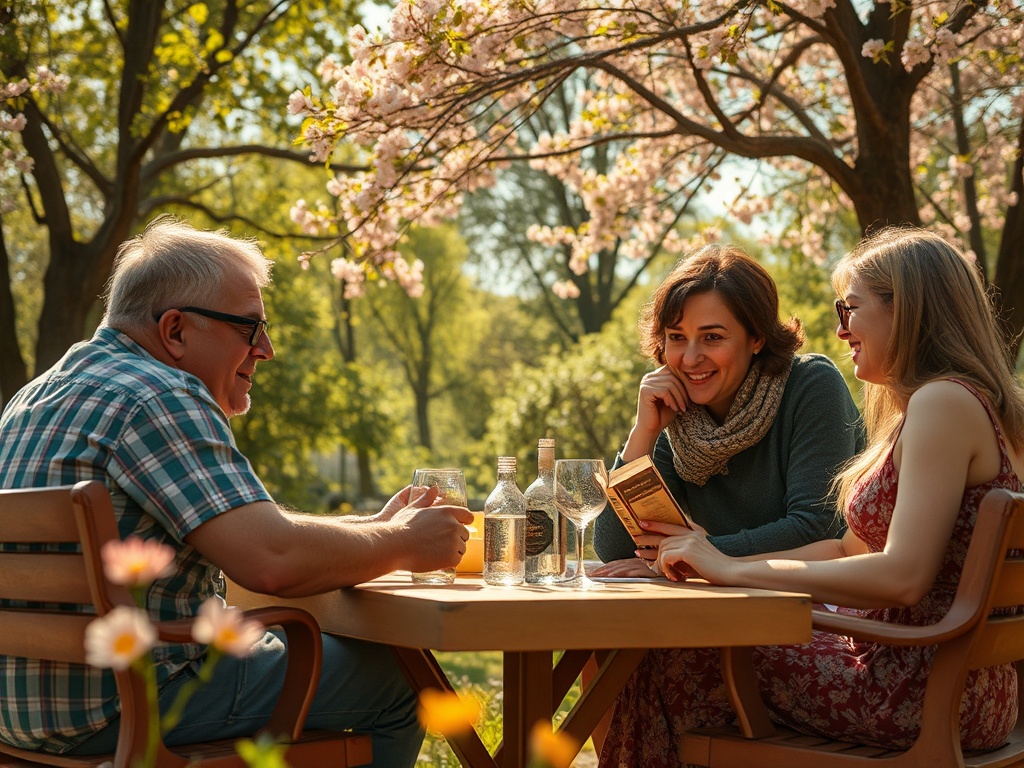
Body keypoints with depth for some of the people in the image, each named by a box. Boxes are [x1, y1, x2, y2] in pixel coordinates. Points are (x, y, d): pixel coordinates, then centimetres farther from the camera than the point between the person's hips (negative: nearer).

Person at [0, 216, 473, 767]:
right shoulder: (159, 396, -17)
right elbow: (272, 559, -27)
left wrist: (374, 526, 15)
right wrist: (403, 544, -9)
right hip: (111, 710, -10)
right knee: (397, 682, -1)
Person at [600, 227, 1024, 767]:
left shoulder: (945, 403, -16)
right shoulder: (919, 406, 18)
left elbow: (902, 576, -25)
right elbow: (851, 548, 17)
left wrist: (735, 569, -18)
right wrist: (713, 558, 7)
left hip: (931, 695, -10)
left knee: (665, 664, -6)